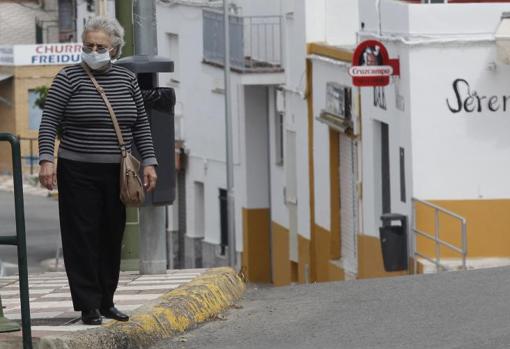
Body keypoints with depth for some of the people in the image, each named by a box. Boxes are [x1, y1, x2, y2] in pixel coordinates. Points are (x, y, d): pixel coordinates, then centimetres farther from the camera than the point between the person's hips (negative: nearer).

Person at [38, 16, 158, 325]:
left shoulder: (127, 79, 8)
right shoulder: (69, 78, -4)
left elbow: (141, 124, 12)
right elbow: (50, 122, -7)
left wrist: (149, 161, 4)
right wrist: (46, 159, -18)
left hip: (116, 173, 4)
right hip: (78, 173, -4)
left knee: (112, 239, 8)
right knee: (82, 238, -3)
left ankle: (107, 301, 17)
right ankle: (89, 306, 0)